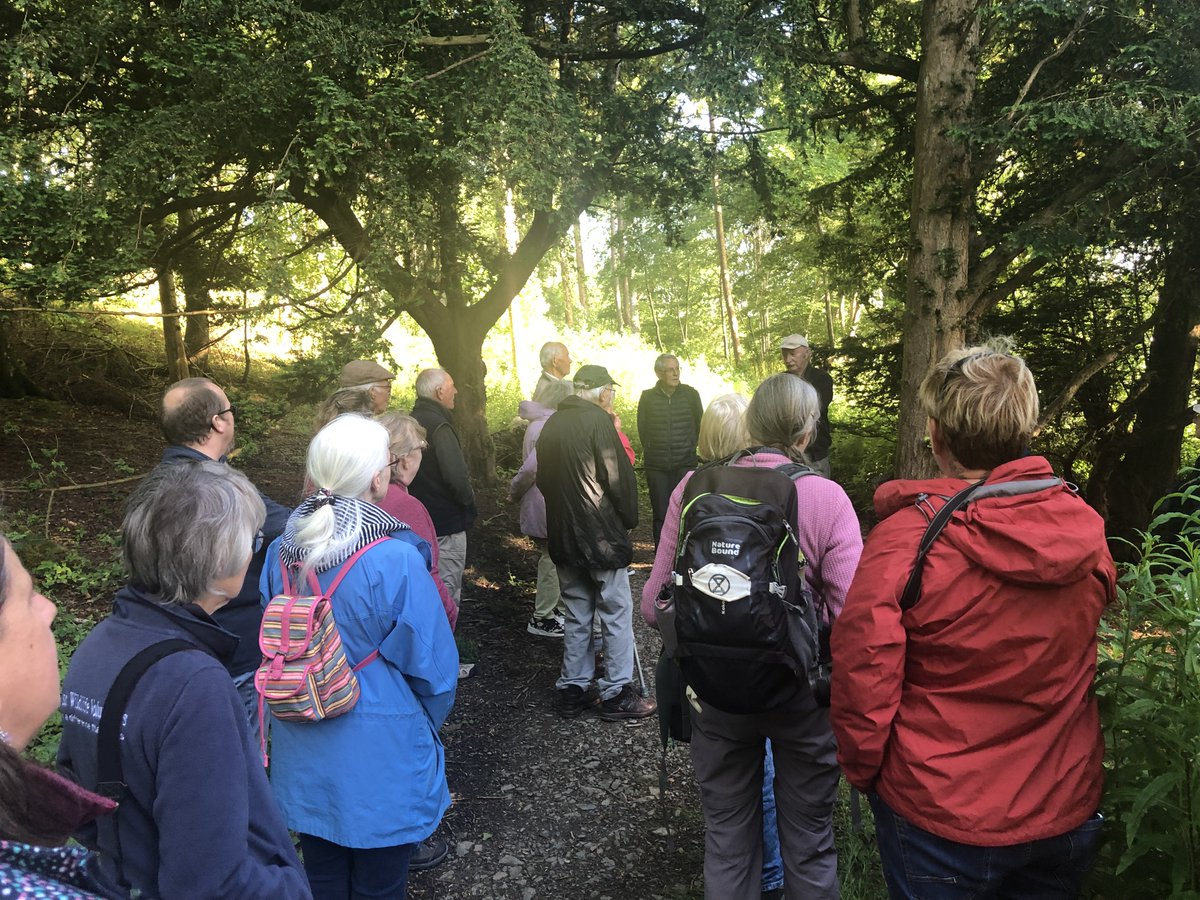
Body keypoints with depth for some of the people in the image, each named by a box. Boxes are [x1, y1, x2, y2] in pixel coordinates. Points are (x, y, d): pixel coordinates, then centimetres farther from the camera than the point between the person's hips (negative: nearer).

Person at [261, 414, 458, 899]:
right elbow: (433, 665, -16)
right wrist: (425, 728, 5)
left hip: (304, 756, 5)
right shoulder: (396, 559, -25)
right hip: (380, 760, -5)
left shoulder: (281, 552, -7)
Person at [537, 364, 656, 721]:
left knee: (576, 614, 15)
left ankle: (572, 691, 21)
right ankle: (616, 694, 8)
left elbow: (543, 480, 17)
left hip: (563, 536, 7)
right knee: (616, 613, 3)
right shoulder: (598, 420, -13)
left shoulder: (551, 425, 9)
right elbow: (619, 476, -14)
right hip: (602, 535, -7)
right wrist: (630, 518, 0)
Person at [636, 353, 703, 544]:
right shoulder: (648, 397, 2)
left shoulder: (690, 394, 2)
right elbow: (642, 429, 12)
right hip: (656, 466, 1)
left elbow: (699, 426, 13)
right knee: (660, 515, 2)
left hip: (685, 464, 0)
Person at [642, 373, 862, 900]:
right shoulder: (828, 499, -16)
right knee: (808, 843, 21)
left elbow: (655, 605, -9)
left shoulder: (693, 487, -12)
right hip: (801, 695, -1)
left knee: (727, 839, 21)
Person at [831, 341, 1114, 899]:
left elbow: (863, 672, -20)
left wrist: (862, 770, -2)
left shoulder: (905, 537, -25)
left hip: (942, 818, -4)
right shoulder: (1085, 529, -9)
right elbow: (1080, 654, 7)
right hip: (1068, 811, 5)